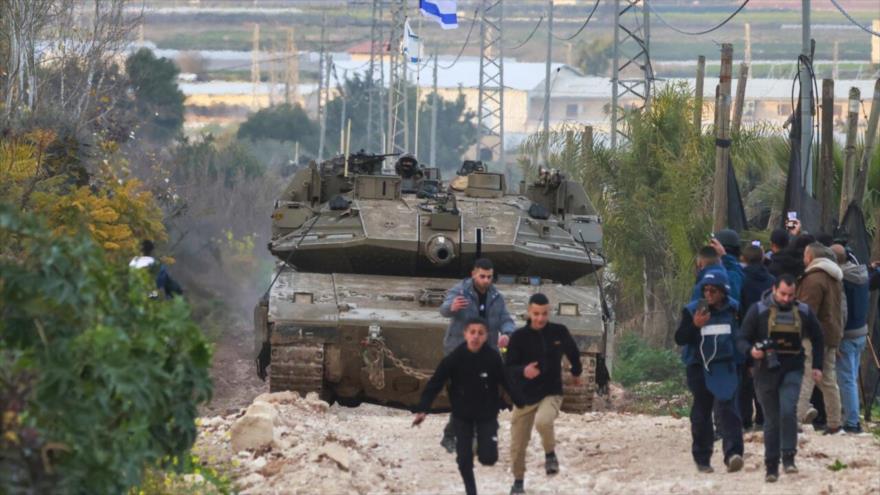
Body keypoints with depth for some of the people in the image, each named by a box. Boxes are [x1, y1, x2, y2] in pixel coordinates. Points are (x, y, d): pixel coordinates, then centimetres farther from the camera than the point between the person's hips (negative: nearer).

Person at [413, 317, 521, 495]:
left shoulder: (493, 358, -15)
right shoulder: (454, 359, -16)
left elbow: (508, 383, -6)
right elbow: (435, 384, -13)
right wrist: (422, 410, -19)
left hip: (487, 414, 0)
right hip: (462, 415, 0)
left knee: (488, 457, -8)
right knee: (464, 459, 2)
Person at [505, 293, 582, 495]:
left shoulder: (559, 332, -5)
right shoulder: (519, 337, -10)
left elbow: (573, 352, 16)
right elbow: (508, 368, -12)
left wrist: (576, 372, 31)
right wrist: (523, 371, -33)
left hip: (551, 393, -1)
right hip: (524, 397, 1)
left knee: (543, 421, -34)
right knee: (518, 446, 6)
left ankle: (550, 454, -5)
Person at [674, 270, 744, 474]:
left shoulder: (734, 309, 3)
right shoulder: (692, 310, 0)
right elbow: (680, 339, -1)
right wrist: (694, 325, -18)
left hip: (726, 367, -1)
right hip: (700, 368, 1)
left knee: (727, 408, -15)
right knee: (701, 413, 6)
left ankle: (733, 454, -25)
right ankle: (702, 459, 16)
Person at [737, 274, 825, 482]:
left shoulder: (803, 311, 4)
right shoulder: (758, 311, -2)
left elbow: (817, 338, 18)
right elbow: (742, 340, -2)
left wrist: (817, 366, 12)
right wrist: (751, 350, -24)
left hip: (792, 371, 0)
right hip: (767, 370, 0)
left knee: (788, 411, -21)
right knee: (772, 419, 5)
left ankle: (788, 457, -14)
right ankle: (771, 467, 11)